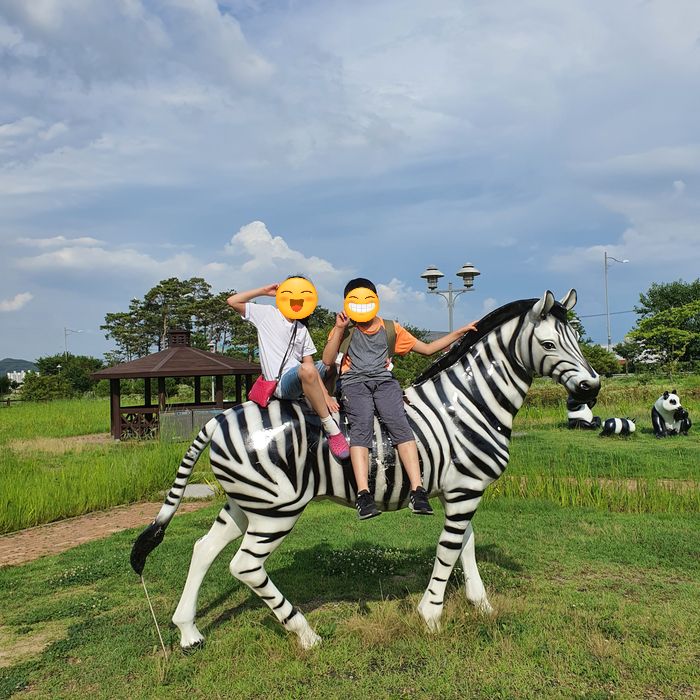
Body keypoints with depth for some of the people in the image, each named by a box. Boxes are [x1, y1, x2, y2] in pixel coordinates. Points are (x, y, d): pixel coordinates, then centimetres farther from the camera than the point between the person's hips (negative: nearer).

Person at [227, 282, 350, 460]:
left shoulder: (302, 330, 18)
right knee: (307, 370, -39)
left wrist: (325, 395, -7)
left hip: (302, 380, 7)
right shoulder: (267, 313, 7)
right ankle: (330, 427, -32)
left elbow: (309, 363, 6)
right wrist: (264, 291, 2)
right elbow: (232, 301, 0)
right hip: (281, 383, -6)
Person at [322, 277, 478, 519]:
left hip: (385, 381, 2)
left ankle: (417, 490, -36)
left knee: (399, 424, -27)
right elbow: (327, 360, 3)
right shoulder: (344, 330, 17)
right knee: (362, 425, -31)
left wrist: (461, 332, 20)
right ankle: (363, 495, -41)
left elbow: (427, 348, 24)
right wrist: (339, 329, -5)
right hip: (354, 382, -1)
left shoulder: (391, 329, 22)